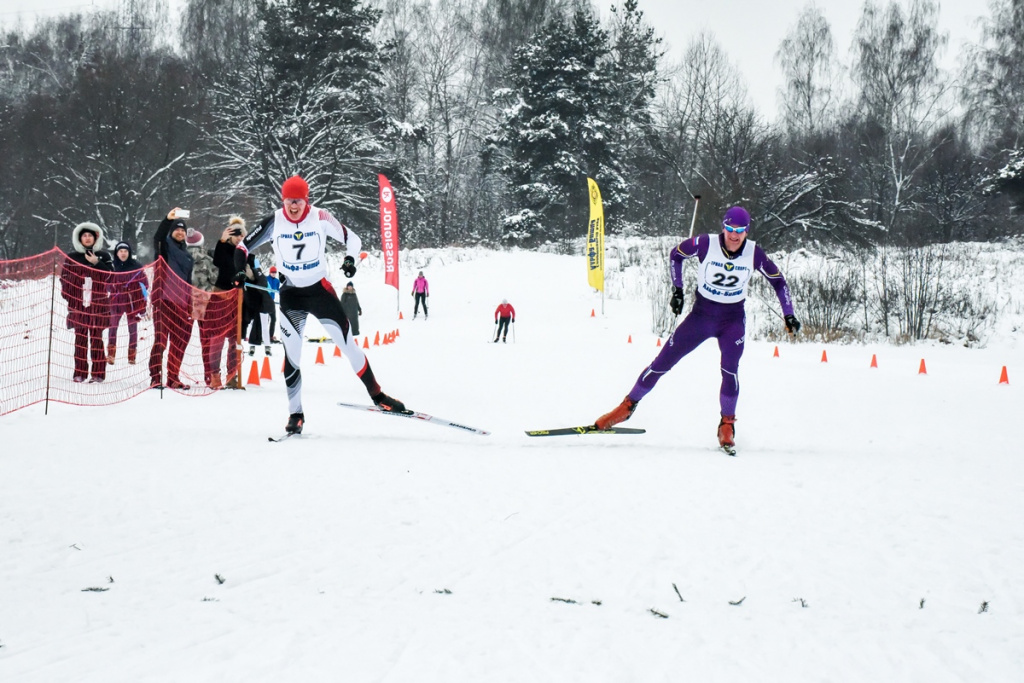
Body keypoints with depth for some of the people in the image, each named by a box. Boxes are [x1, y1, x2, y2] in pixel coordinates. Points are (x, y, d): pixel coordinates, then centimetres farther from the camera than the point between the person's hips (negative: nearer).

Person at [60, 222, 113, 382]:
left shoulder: (103, 256, 8)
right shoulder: (72, 257, 9)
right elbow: (64, 277, 11)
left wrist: (97, 263, -11)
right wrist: (67, 295, 1)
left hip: (98, 304, -1)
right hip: (78, 304, 1)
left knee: (96, 337, -2)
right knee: (80, 337, -1)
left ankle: (98, 372, 0)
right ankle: (80, 373, 0)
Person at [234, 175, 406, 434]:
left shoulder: (320, 218, -10)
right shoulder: (274, 222, -9)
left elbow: (352, 238, 1)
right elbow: (244, 246, 1)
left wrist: (350, 259, -18)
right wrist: (240, 272, -16)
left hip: (320, 289, 0)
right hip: (290, 294, 0)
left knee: (348, 344, -2)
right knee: (292, 355, -4)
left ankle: (377, 395, 11)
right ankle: (295, 414, 7)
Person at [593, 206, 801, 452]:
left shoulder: (754, 254, -13)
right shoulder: (705, 244, -17)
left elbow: (778, 281, 2)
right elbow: (677, 254, 2)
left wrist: (788, 315, -2)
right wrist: (677, 290, -2)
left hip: (733, 319, 0)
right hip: (701, 315, 0)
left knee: (730, 369, -23)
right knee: (662, 362, 0)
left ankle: (727, 424, -6)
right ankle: (629, 405, 18)